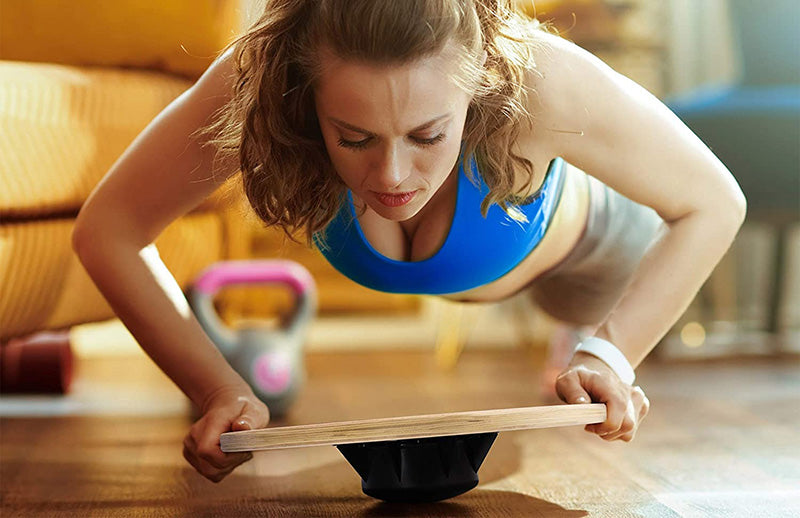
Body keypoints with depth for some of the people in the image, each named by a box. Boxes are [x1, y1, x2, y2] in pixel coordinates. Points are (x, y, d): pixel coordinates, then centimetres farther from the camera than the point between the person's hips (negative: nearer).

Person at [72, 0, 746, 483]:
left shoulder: (541, 83, -47)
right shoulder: (257, 87, -44)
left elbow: (712, 205, -29)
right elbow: (107, 231, -30)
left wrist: (611, 354, -41)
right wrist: (219, 391, -39)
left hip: (574, 236, 0)